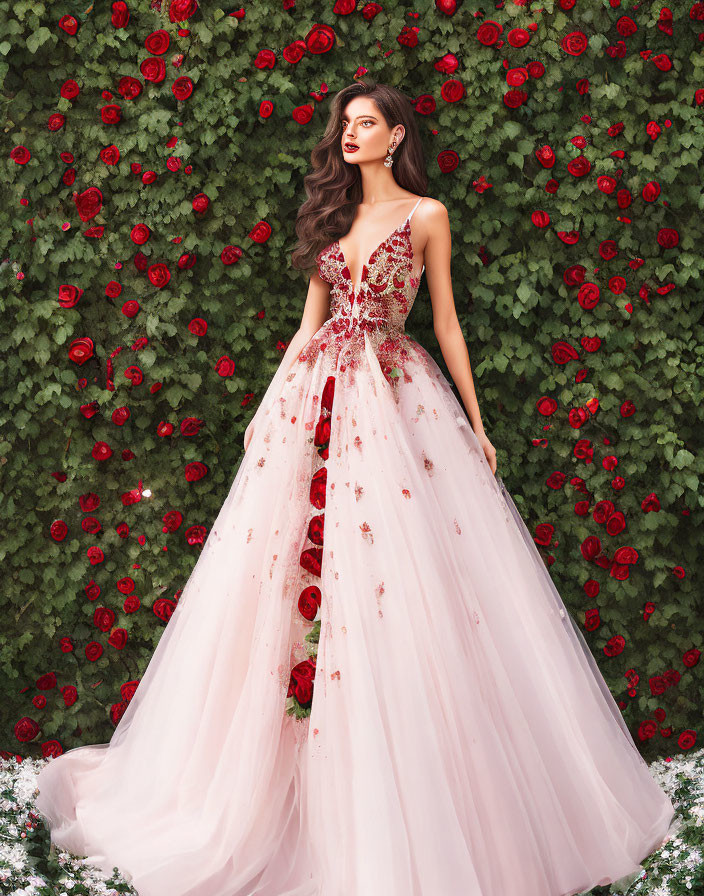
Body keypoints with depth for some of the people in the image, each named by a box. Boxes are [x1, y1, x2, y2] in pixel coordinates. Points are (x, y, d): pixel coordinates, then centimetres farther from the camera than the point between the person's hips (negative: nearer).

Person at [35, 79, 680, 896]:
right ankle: (295, 781, 10)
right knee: (292, 563, 0)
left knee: (396, 576, -7)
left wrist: (475, 422, 4)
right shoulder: (331, 213, 17)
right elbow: (311, 317, 17)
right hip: (318, 392, 4)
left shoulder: (425, 216, 5)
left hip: (395, 394, -4)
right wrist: (272, 405, 12)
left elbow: (446, 323, 6)